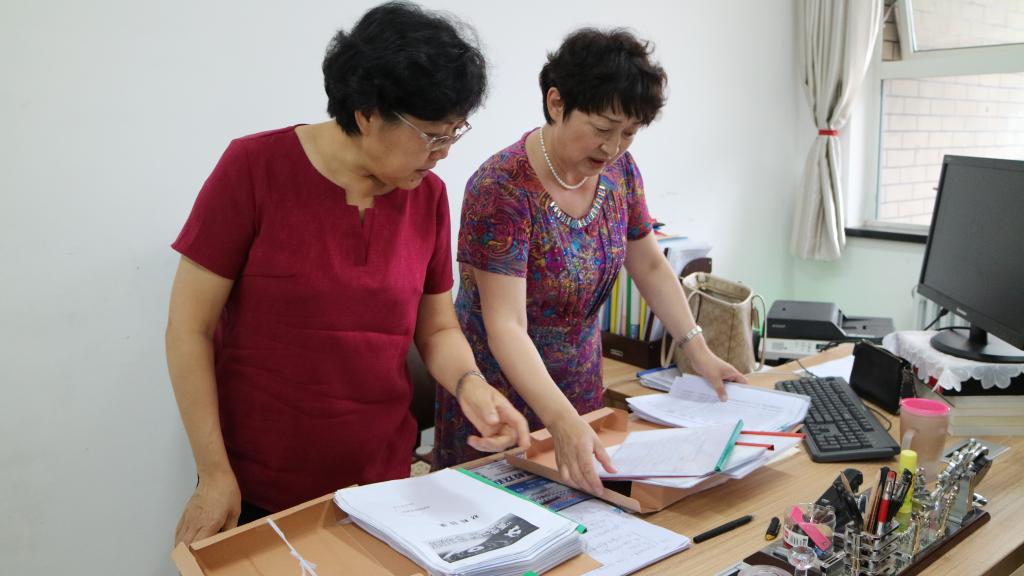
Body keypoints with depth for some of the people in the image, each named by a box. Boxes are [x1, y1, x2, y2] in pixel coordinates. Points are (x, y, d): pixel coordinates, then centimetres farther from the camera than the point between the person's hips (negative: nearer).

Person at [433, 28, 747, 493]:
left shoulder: (618, 169, -6)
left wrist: (698, 351, -3)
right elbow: (506, 327, -30)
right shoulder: (502, 189, -26)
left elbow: (650, 266, 6)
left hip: (580, 383, 6)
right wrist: (563, 422, -43)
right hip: (503, 393, -5)